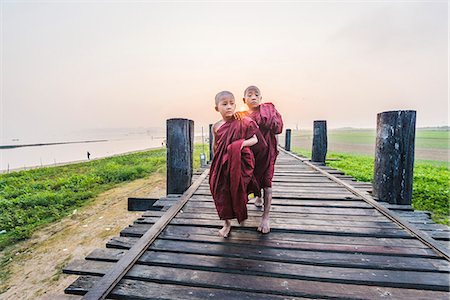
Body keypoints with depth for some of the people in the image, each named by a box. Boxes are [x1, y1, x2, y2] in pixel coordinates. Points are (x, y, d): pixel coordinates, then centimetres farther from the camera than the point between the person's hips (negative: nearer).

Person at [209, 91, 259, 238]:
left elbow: (255, 139, -4)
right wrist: (215, 162, 21)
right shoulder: (216, 127, 2)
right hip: (222, 165, 3)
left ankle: (241, 215, 36)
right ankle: (226, 222, 26)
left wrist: (243, 143, -21)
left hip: (240, 163, -3)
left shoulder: (243, 122, -7)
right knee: (222, 192, 5)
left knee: (238, 191, 4)